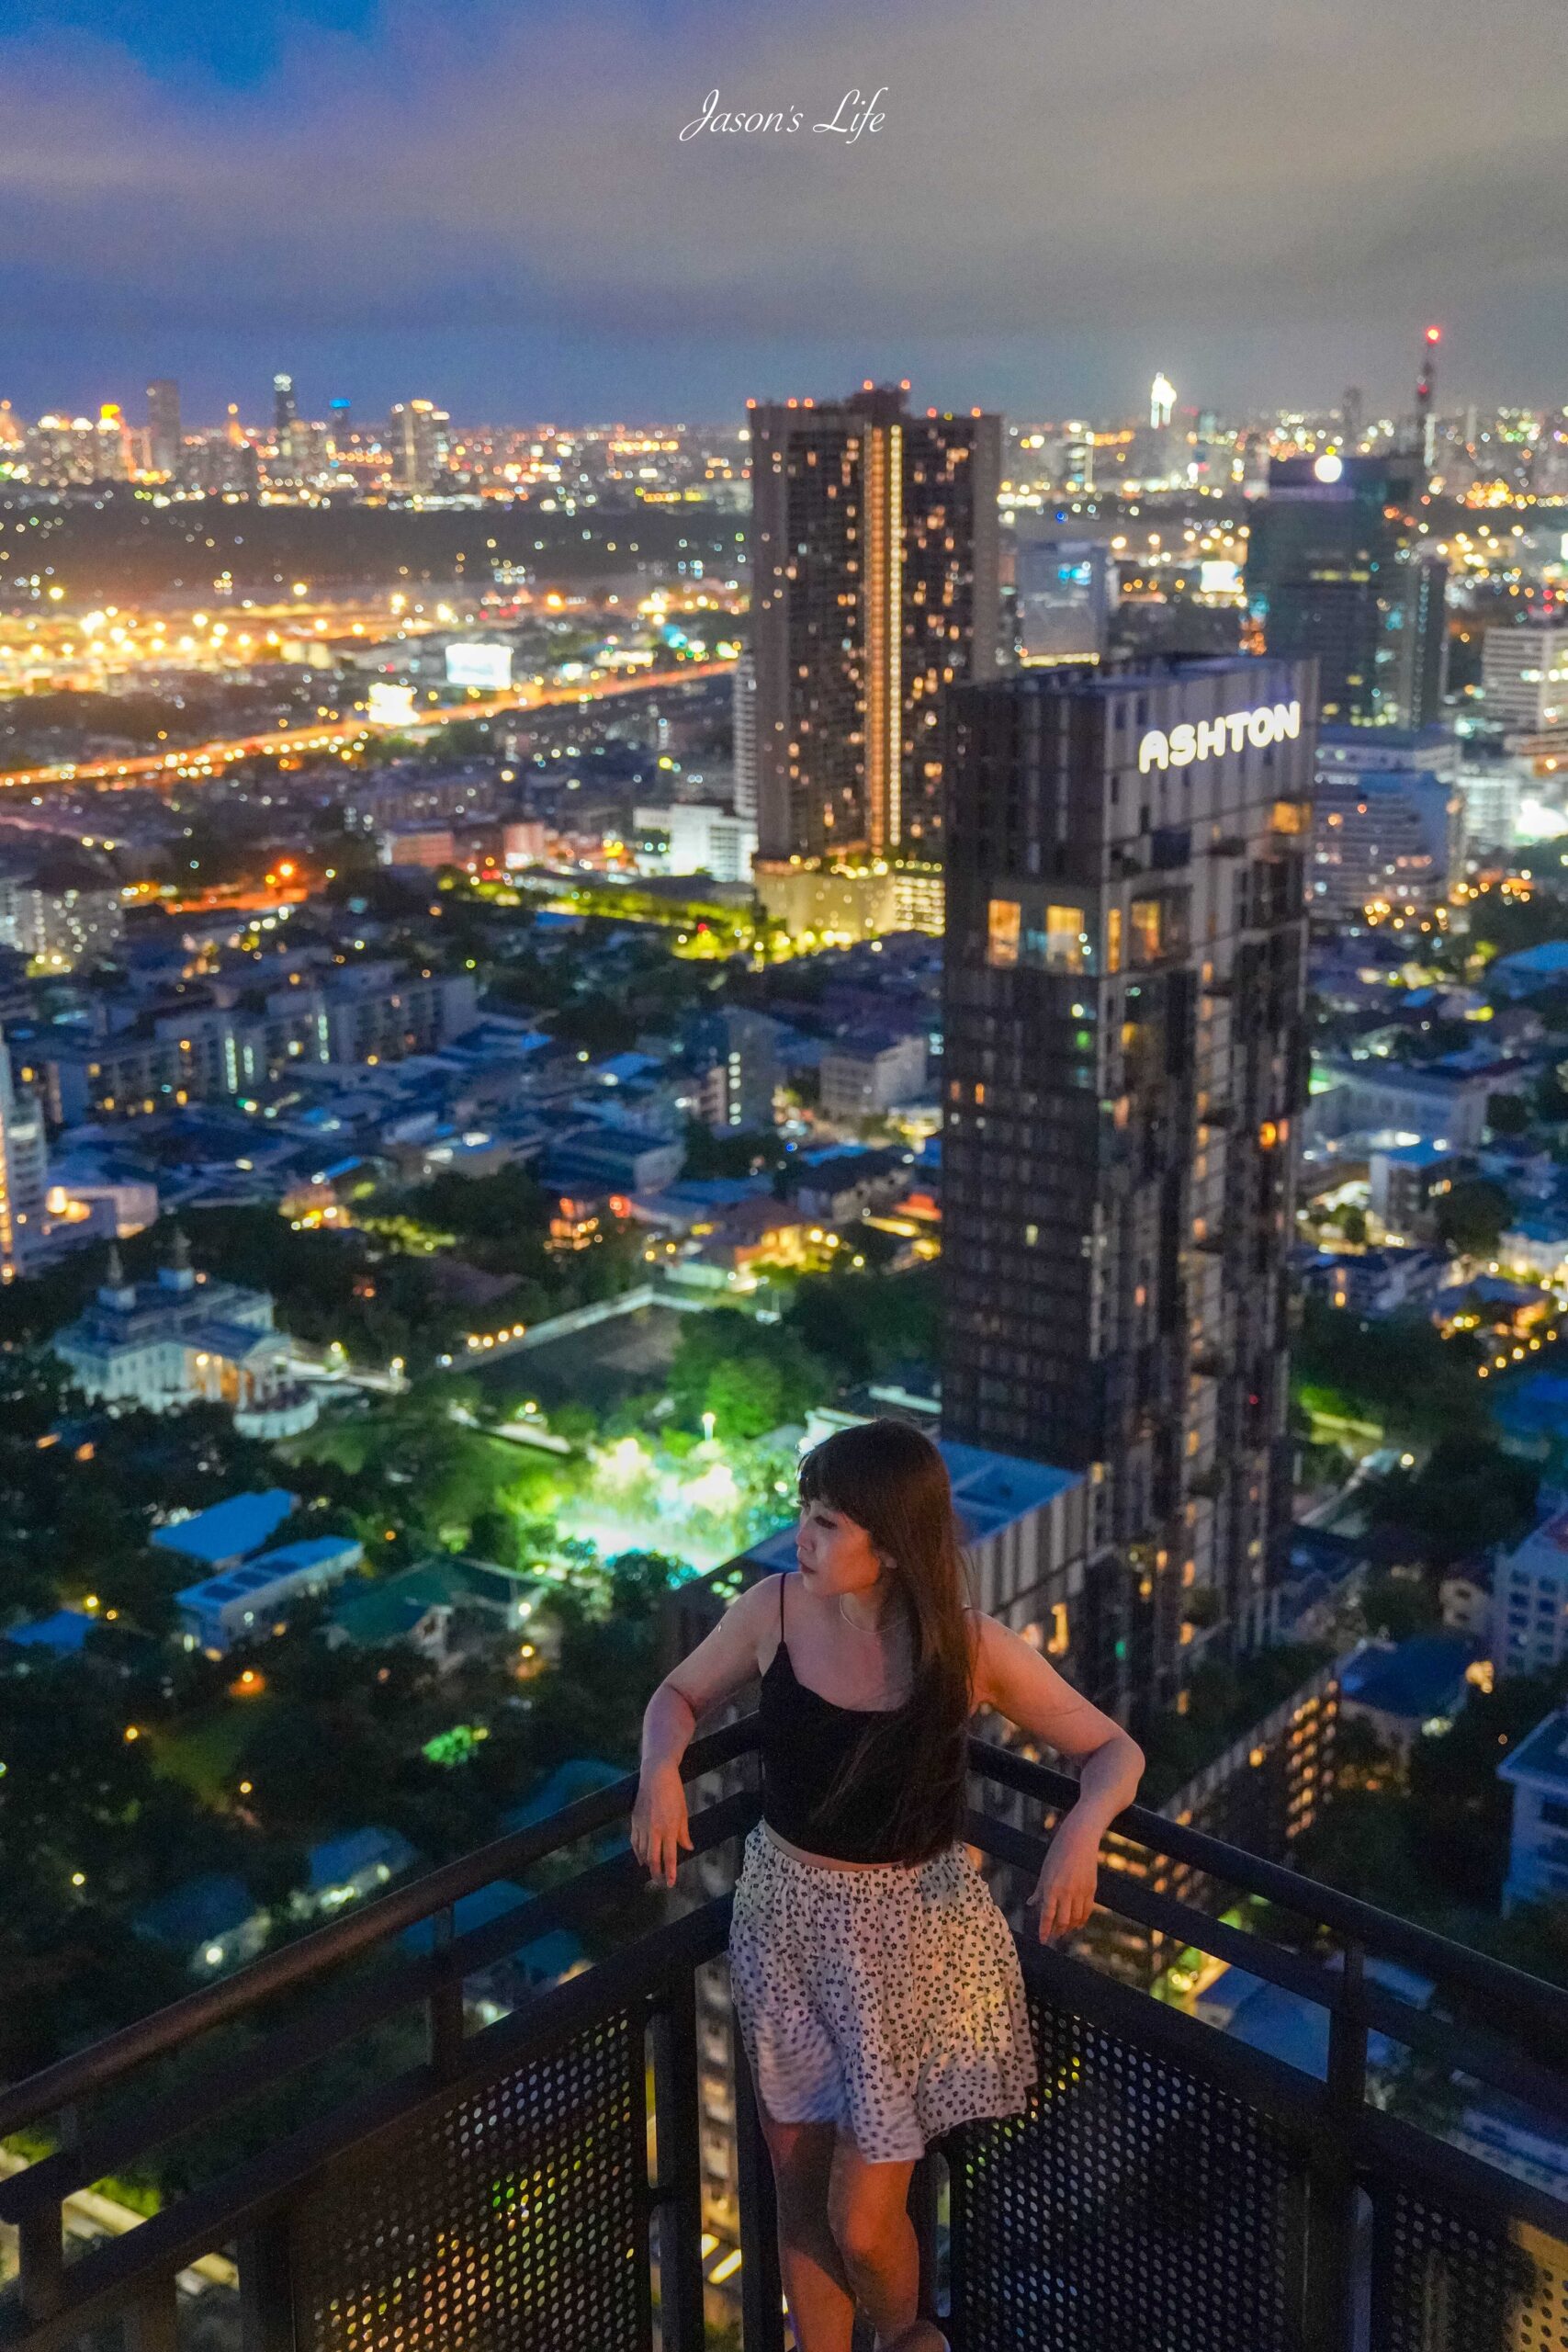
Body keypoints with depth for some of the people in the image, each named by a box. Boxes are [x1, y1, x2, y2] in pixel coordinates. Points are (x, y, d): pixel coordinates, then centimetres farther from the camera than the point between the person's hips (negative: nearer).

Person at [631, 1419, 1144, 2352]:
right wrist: (661, 1768, -16)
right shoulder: (775, 1609, -12)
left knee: (863, 2222, 4)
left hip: (911, 1933, -3)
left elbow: (1116, 1751, -8)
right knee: (801, 2195, 15)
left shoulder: (973, 1648, -19)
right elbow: (681, 1695, 6)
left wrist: (1083, 1827, -30)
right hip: (785, 1919, 3)